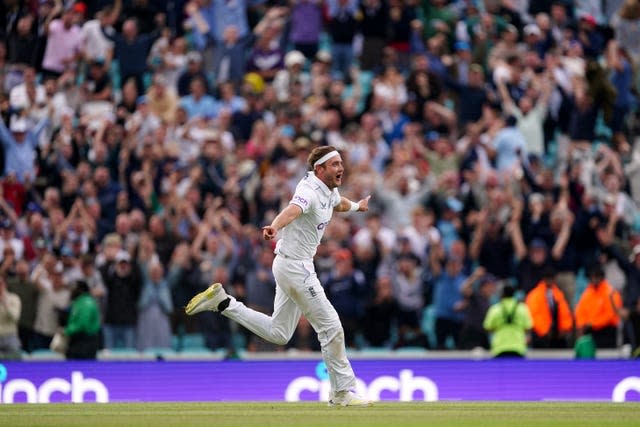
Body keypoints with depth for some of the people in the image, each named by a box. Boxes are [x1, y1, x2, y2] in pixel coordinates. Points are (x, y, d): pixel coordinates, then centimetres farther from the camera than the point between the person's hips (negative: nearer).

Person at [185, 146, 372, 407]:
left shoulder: (329, 191, 10)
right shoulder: (310, 191, -20)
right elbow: (293, 209, -43)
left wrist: (356, 206, 56)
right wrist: (274, 227, -63)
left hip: (295, 267, 10)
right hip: (295, 266, -10)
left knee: (278, 333, 14)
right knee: (330, 327, -6)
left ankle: (222, 302, 13)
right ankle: (341, 393, 3)